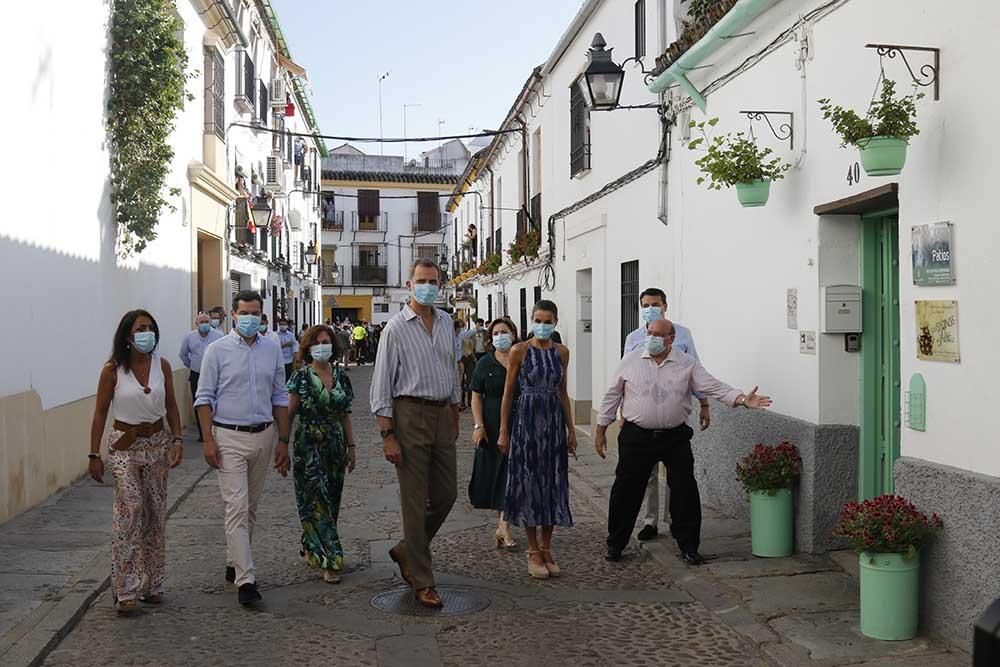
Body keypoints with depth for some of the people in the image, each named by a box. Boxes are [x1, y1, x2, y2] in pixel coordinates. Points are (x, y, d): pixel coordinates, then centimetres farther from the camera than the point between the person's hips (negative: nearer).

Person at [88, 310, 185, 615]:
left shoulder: (161, 365, 0)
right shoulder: (113, 369, -9)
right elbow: (100, 412, -4)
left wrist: (177, 440, -2)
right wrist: (94, 454, -6)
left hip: (157, 442, 4)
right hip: (124, 444, -4)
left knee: (155, 512, 7)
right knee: (130, 510, -14)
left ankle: (152, 584, 18)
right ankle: (126, 590, -9)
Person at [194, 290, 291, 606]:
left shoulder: (272, 349, 6)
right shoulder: (218, 350, -3)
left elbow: (280, 398, 10)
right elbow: (204, 398, -3)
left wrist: (283, 441, 7)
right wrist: (208, 440, -10)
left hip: (263, 436, 4)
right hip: (229, 437, -4)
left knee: (250, 507, 14)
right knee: (237, 507, -9)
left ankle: (234, 562, 30)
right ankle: (245, 580, -8)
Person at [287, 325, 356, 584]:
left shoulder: (341, 378, 7)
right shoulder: (301, 377, -6)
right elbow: (288, 414, -6)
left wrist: (351, 447, 11)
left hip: (335, 447, 5)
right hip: (308, 447, -5)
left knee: (331, 501, 11)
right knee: (317, 501, -5)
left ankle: (310, 548, 30)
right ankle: (330, 560, -3)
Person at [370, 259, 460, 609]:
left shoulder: (446, 322, 11)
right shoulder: (396, 327, -7)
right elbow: (381, 385, -9)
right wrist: (387, 435, -14)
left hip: (443, 415, 6)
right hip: (411, 414, -6)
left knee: (445, 495, 10)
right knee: (415, 501, 0)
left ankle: (406, 551, 32)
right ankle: (422, 581, 10)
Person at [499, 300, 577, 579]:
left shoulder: (561, 352, 6)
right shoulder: (519, 351, -5)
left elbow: (563, 392, 12)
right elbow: (508, 392, -3)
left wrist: (571, 430, 10)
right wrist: (503, 431, -5)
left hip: (554, 421, 4)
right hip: (527, 420, -4)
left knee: (553, 483, 6)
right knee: (529, 483, 2)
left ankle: (546, 548, 20)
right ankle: (534, 551, 13)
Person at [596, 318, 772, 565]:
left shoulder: (687, 364, 0)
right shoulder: (630, 362, 1)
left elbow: (714, 387, -6)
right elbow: (613, 395, 7)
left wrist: (743, 399, -21)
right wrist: (601, 430, 8)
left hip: (675, 438, 0)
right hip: (637, 437, 0)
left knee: (685, 490, 2)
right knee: (626, 490, 3)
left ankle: (688, 546, 17)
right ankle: (615, 544, 19)